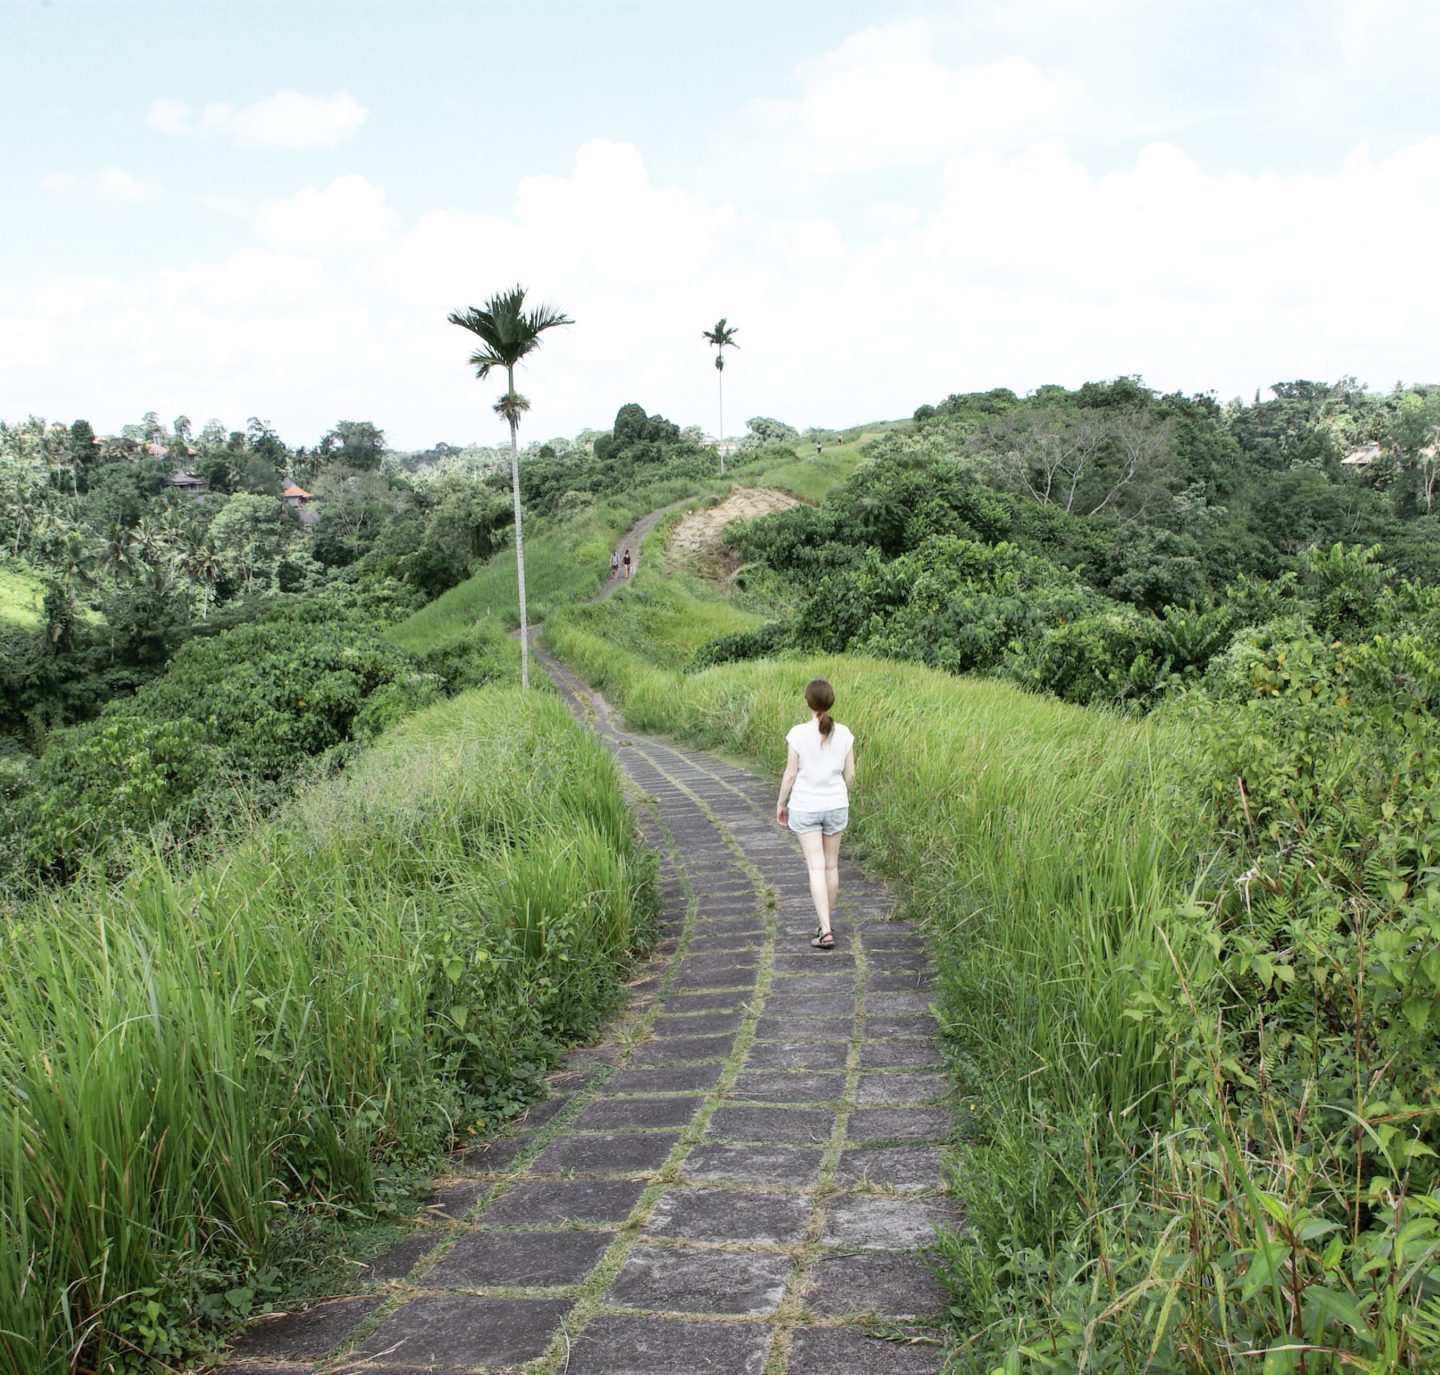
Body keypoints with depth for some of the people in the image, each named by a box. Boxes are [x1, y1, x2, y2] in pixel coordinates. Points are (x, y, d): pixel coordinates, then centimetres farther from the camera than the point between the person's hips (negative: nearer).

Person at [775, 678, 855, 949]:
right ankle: (826, 923, 27)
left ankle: (825, 931, -8)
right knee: (831, 865, 15)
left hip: (805, 807, -3)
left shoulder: (798, 734, -14)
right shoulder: (844, 734, -6)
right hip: (836, 805, 3)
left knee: (816, 867, -1)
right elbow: (850, 774, 1)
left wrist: (781, 804, 5)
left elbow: (790, 774, -9)